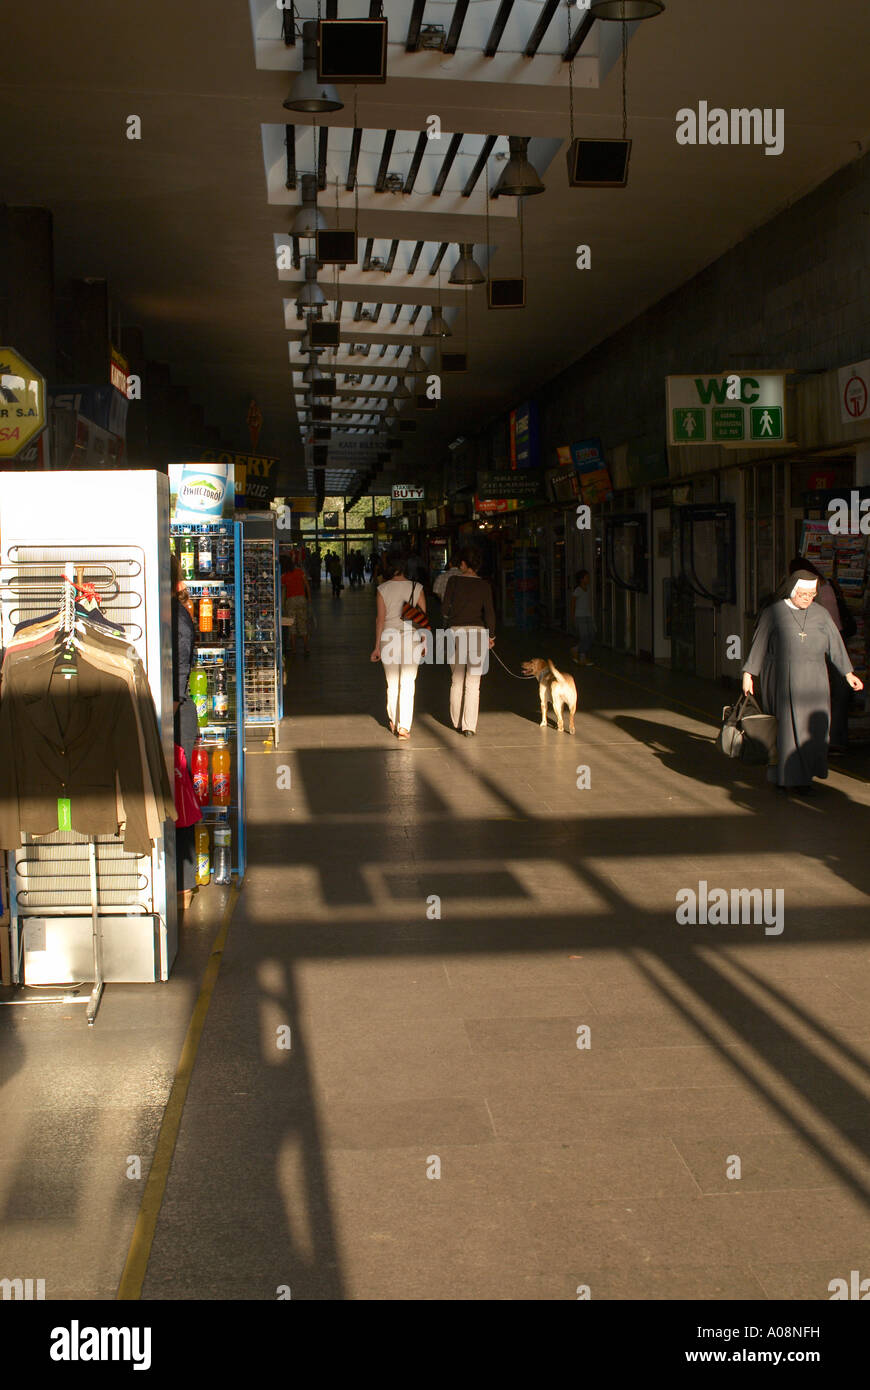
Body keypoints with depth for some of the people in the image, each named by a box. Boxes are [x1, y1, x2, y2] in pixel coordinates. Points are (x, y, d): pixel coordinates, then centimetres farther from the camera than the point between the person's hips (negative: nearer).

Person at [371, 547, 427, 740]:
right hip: (411, 637, 0)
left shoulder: (383, 589, -4)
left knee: (392, 682, 14)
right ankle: (404, 726, -7)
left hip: (389, 636, 0)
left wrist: (377, 646, 0)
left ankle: (393, 722, 24)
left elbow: (380, 619, -5)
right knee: (408, 683, 1)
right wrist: (424, 641, 9)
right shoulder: (416, 587, -1)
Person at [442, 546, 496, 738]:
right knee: (473, 682, 1)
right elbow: (489, 611, -5)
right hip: (478, 632, 0)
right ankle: (469, 726, -3)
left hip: (456, 630, 0)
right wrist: (490, 635, 7)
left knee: (457, 679, 16)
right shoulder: (484, 585, -1)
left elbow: (445, 608, 0)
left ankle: (456, 720, 24)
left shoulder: (454, 581, -3)